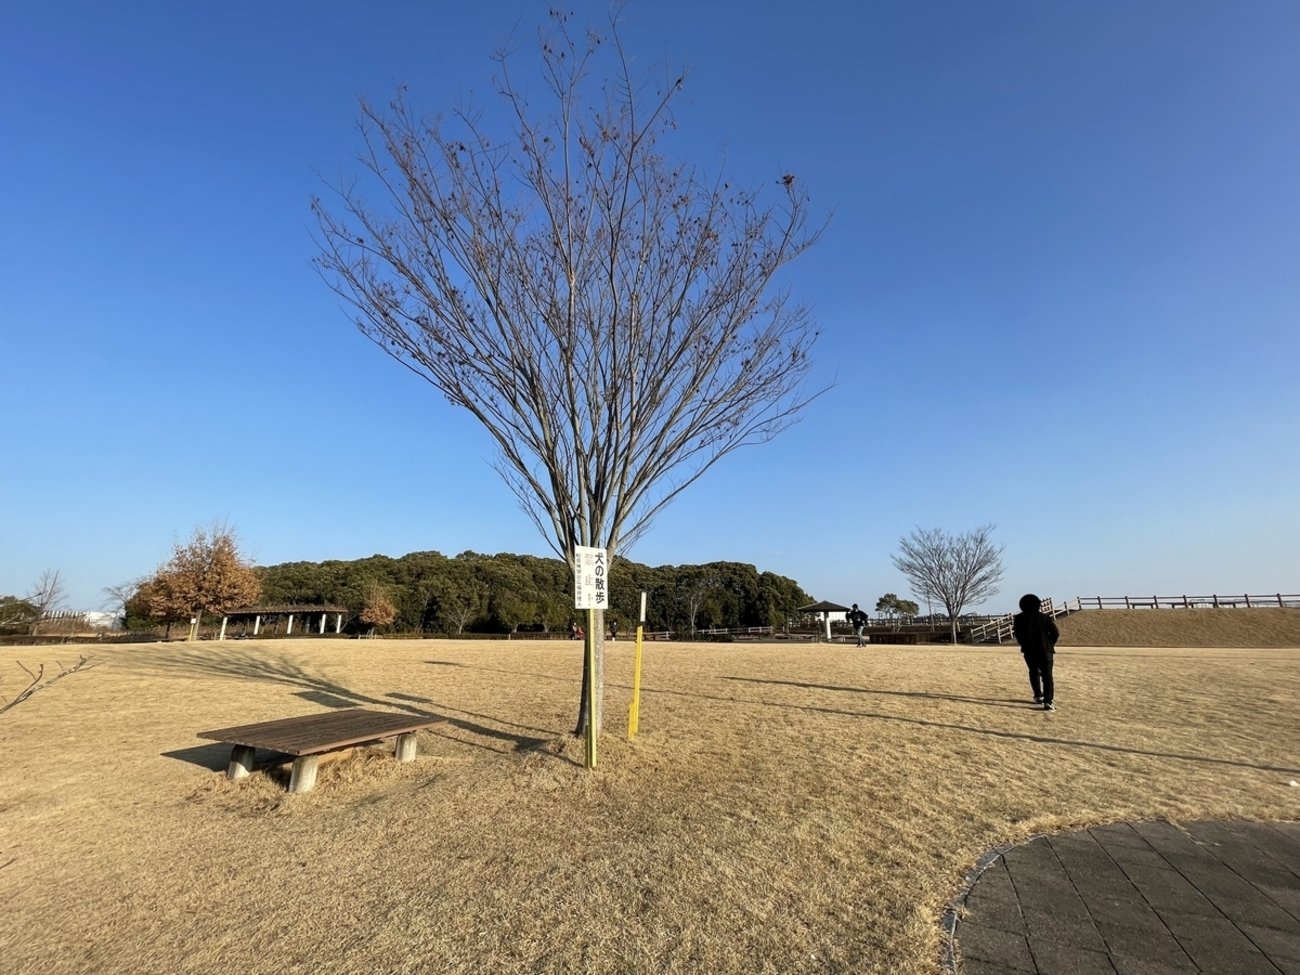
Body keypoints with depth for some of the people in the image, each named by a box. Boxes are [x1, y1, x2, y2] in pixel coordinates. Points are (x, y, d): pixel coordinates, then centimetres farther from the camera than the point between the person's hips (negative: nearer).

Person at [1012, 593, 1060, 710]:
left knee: (1034, 672, 22)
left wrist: (1024, 645, 6)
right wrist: (1049, 645, 10)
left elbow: (1018, 634, -8)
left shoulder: (1019, 618, 1)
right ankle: (1048, 701, -13)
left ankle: (1038, 696, 26)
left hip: (1029, 650, 1)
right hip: (1045, 650, -1)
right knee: (1047, 676, -2)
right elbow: (1056, 633, -2)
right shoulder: (1045, 617, 2)